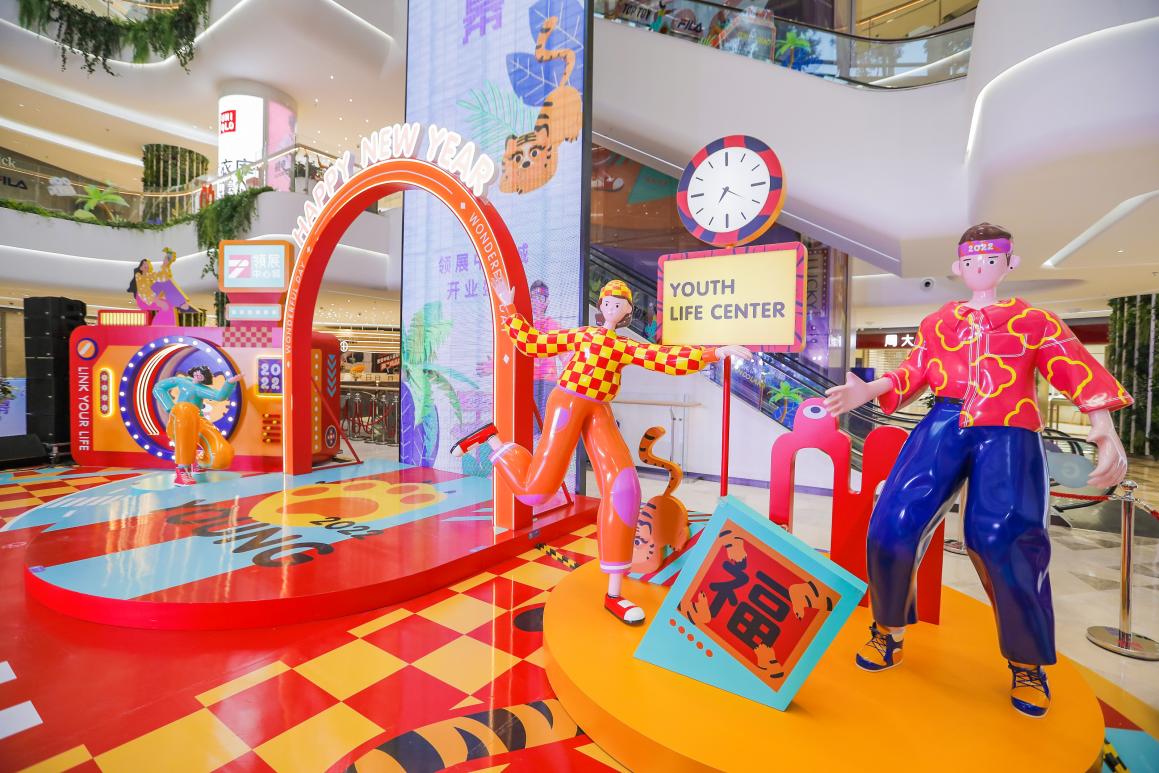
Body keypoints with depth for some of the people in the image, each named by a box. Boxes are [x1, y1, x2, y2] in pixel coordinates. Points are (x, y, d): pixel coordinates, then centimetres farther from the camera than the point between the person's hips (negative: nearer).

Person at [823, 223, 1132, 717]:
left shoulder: (1035, 320, 14)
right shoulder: (937, 322, 21)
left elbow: (1078, 371, 2)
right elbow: (913, 374, 16)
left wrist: (1104, 430, -14)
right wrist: (867, 391, -2)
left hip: (1008, 433, -1)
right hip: (944, 425, 2)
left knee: (1004, 536, -21)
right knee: (894, 521, -15)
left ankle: (1028, 662, 8)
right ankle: (889, 628, 10)